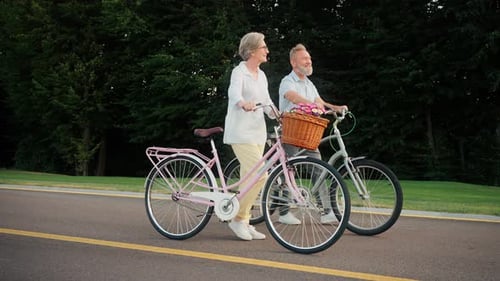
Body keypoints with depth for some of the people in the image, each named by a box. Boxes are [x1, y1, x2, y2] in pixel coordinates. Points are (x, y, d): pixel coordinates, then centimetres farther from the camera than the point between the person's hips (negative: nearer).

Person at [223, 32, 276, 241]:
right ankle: (238, 219, -3)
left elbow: (267, 103, 14)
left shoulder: (261, 75, 15)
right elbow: (234, 92, -29)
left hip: (258, 132, 8)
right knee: (259, 175, -16)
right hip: (241, 132, -8)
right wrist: (243, 103, -50)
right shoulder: (239, 72, -9)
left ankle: (244, 222, 16)